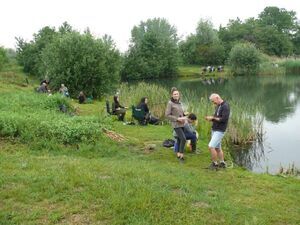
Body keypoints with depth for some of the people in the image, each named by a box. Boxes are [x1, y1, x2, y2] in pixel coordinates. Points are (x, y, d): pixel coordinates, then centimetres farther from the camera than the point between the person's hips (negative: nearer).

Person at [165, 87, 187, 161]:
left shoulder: (179, 102, 10)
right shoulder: (170, 103, -11)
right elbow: (167, 115, -13)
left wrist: (184, 117, -1)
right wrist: (177, 119, -17)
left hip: (181, 124, 7)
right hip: (176, 125, -7)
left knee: (180, 139, 12)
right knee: (183, 139, -15)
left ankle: (178, 154, 24)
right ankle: (181, 155, -4)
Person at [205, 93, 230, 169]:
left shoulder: (225, 106, -14)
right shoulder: (218, 106, 13)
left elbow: (224, 119, -22)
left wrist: (213, 118, -16)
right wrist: (210, 118, 1)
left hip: (219, 131, -9)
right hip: (214, 130, 9)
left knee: (211, 146, -14)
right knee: (217, 148, 14)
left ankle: (215, 163, -1)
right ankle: (222, 163, 24)